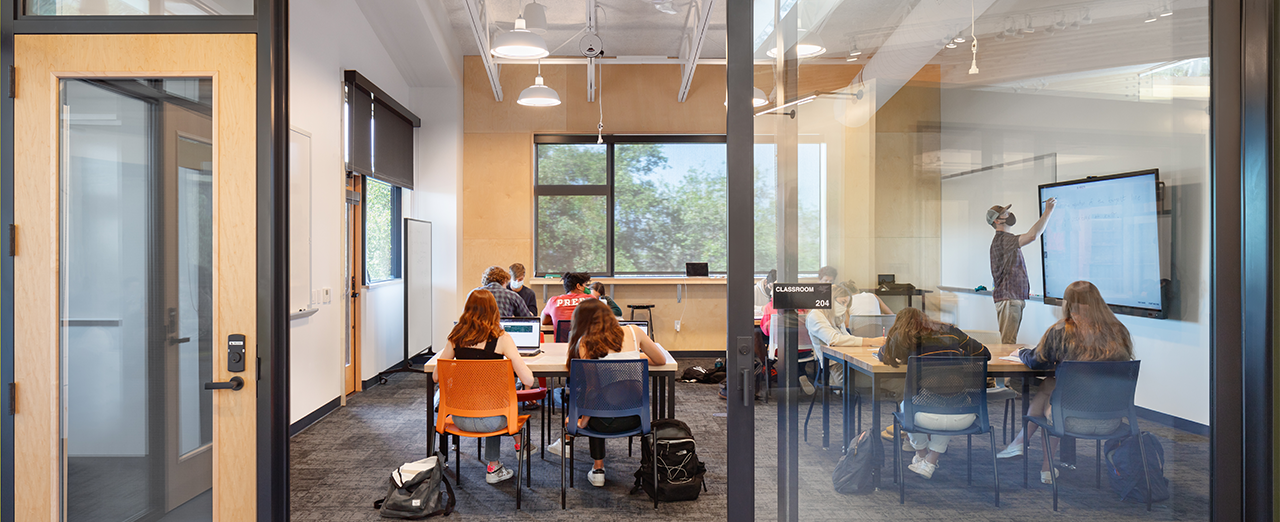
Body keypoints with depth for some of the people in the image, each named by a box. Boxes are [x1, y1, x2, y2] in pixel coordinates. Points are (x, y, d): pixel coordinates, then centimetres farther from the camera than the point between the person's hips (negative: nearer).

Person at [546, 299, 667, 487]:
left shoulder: (585, 343, -5)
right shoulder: (633, 332, 2)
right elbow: (661, 360, 14)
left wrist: (583, 420, 4)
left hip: (606, 422, -3)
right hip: (635, 417, 3)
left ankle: (598, 469, 37)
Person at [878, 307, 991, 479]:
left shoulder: (904, 339, 7)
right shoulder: (951, 332, 12)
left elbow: (883, 355, 25)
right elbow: (985, 354, 20)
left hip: (929, 418, -2)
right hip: (964, 419, 3)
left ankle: (921, 455, 52)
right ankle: (930, 463, 37)